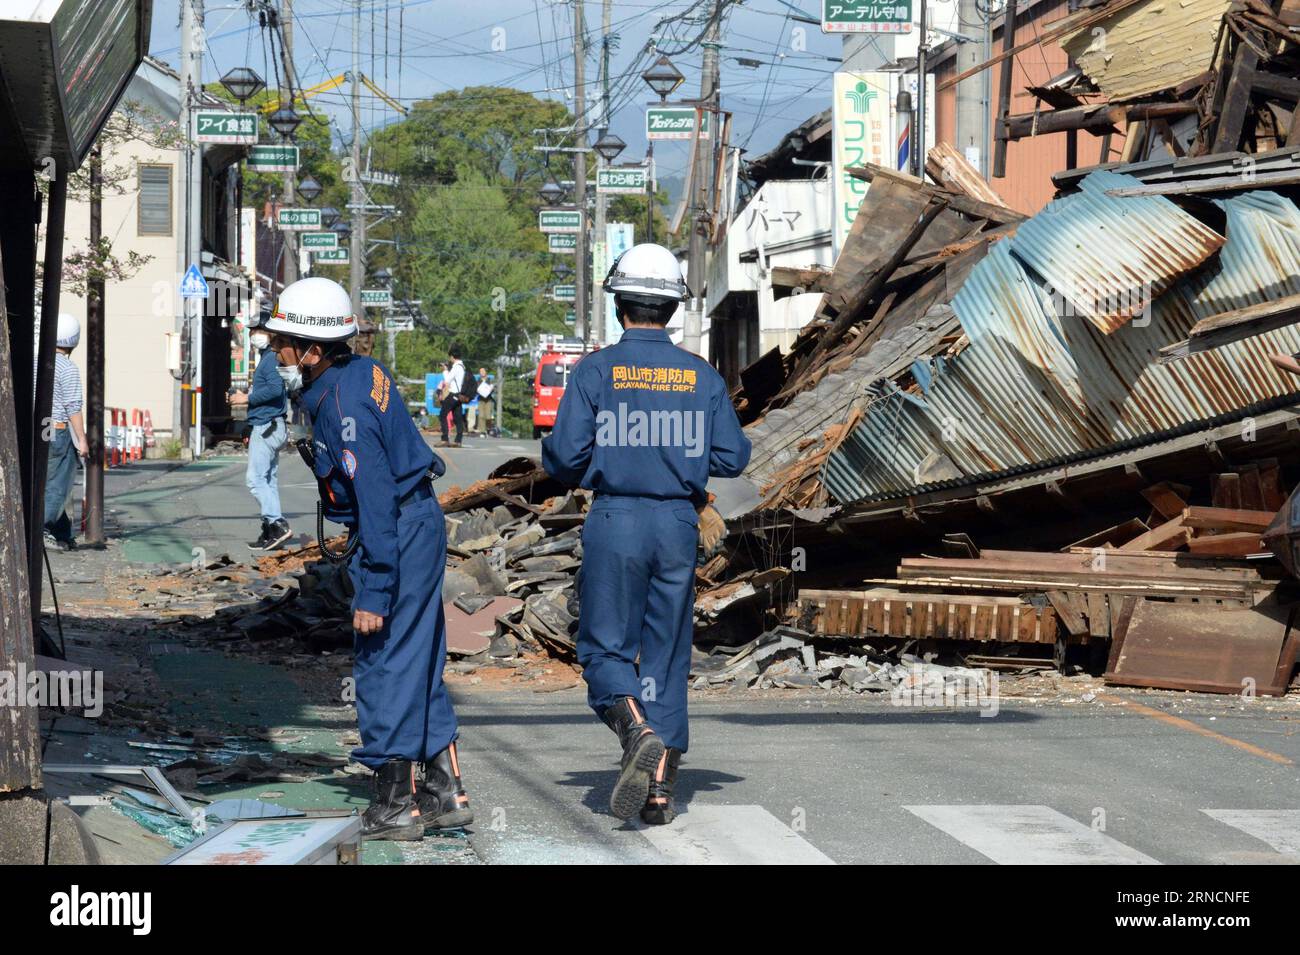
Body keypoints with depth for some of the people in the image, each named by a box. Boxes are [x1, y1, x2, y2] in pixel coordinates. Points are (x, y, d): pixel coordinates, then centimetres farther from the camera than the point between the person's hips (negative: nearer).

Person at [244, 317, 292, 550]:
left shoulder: (271, 359, -12)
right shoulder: (268, 359, 19)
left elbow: (275, 389, -26)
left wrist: (250, 398, -15)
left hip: (266, 426, -11)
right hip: (271, 427, 11)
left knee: (255, 478, -13)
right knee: (269, 480, 12)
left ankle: (277, 524, -19)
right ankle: (271, 531, 13)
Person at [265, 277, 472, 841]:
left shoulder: (344, 407, -22)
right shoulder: (360, 372, 7)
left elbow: (376, 501, -25)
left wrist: (373, 592, -25)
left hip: (399, 536, -10)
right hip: (421, 522, 10)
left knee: (384, 668, -3)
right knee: (419, 667, 13)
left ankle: (396, 804, 3)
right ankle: (446, 793, 17)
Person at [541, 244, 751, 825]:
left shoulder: (596, 371, -6)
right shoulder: (702, 377, 3)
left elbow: (566, 456, -10)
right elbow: (732, 457, 1)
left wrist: (560, 464, 13)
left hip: (615, 521, -3)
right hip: (679, 525, 3)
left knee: (604, 649, 7)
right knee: (666, 657, 9)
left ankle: (638, 731, -22)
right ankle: (660, 790, 7)